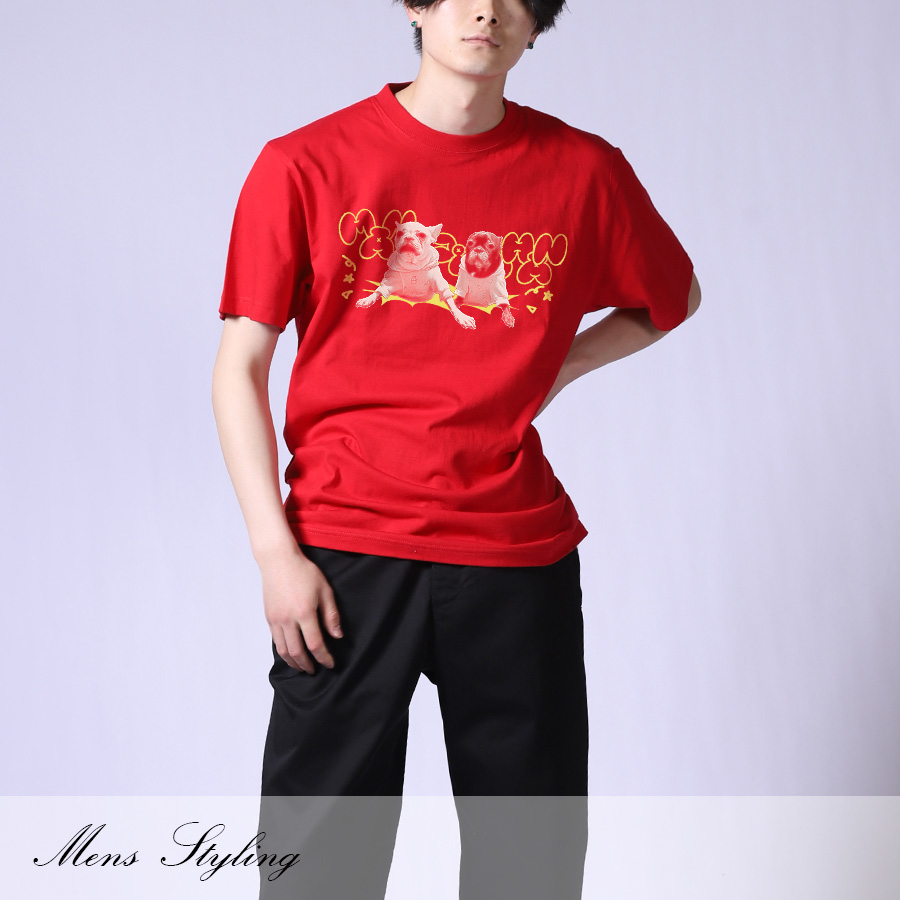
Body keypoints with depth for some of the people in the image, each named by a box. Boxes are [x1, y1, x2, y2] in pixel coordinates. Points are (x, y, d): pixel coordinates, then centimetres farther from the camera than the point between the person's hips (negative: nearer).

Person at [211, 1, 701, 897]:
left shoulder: (584, 171, 4)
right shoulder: (305, 165, -2)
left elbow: (673, 295, 22)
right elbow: (239, 364, -1)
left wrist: (550, 371, 6)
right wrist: (274, 550, -8)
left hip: (516, 553, 2)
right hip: (343, 554, -2)